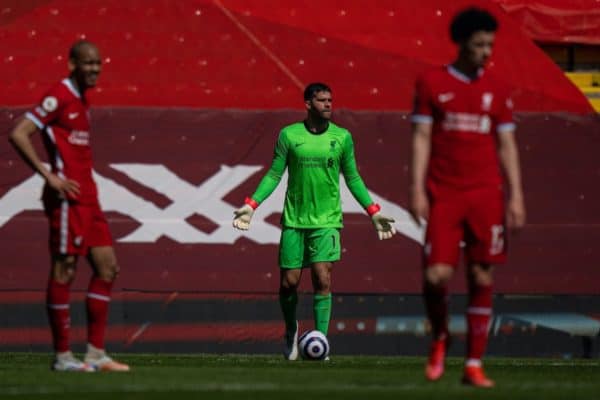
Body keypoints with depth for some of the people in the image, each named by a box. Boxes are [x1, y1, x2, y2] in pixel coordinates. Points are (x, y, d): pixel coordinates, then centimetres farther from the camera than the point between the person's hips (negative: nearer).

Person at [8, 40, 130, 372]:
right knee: (64, 271, -4)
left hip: (86, 198, 9)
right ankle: (62, 356, 2)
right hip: (67, 197, -9)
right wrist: (49, 176, -18)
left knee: (107, 267, 7)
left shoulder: (81, 100, 17)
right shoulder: (58, 97, -10)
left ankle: (96, 353, 10)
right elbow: (18, 134, -17)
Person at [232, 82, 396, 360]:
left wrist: (373, 212, 7)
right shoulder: (289, 135, 0)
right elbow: (274, 174, 5)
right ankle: (291, 331, 29)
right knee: (289, 282, 1)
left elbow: (353, 178, 11)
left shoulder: (342, 137, 3)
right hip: (294, 220, 0)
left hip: (327, 221, 0)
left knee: (323, 279, -13)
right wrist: (251, 205, -4)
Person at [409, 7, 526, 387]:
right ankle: (440, 338, 17)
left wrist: (515, 195, 1)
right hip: (443, 195, -2)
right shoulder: (432, 82, 3)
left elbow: (507, 145, 10)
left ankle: (474, 364, 6)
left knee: (482, 278, 0)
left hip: (486, 196, 2)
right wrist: (417, 189, -6)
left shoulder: (497, 90, 9)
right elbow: (421, 138, 2)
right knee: (436, 276, -12)